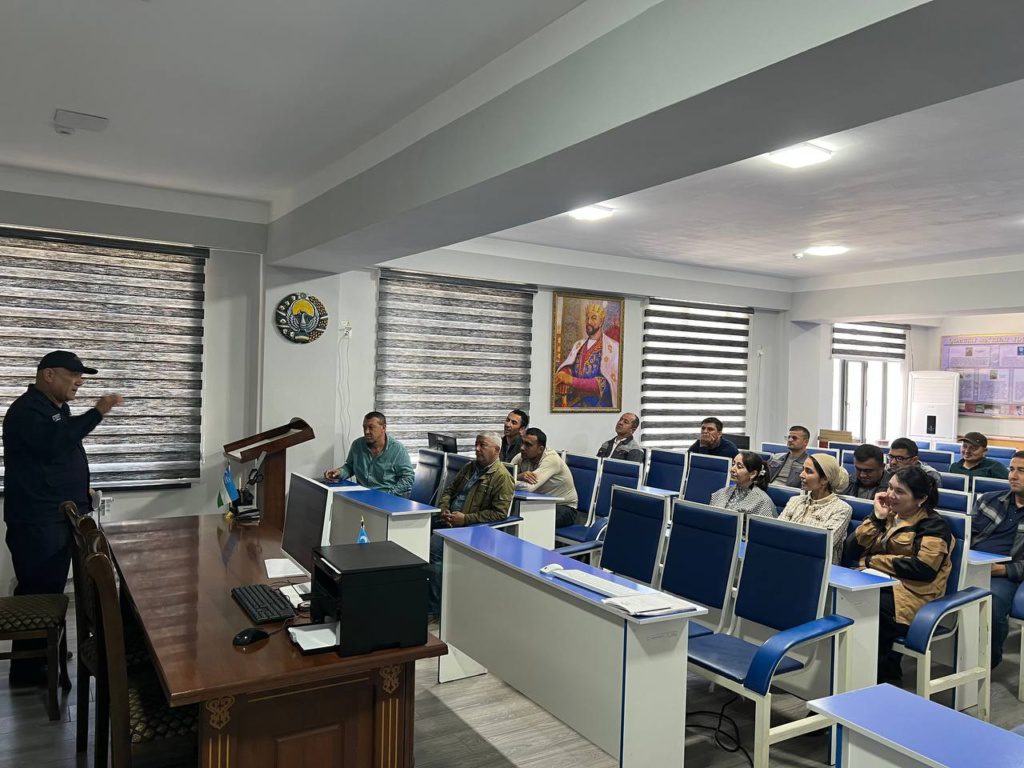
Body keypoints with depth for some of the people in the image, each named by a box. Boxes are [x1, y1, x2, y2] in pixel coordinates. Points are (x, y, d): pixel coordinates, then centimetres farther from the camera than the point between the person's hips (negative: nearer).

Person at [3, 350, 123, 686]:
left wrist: (79, 489, 18)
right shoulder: (27, 410, -16)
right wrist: (97, 412, -33)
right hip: (37, 522, -10)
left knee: (50, 589, 18)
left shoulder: (56, 407, 15)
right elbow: (54, 443, -33)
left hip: (59, 516, 10)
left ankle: (42, 655, 31)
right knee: (37, 592, -3)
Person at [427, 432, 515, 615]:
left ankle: (435, 608, -15)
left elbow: (499, 513, -14)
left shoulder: (502, 477, -7)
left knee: (433, 547, -27)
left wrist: (465, 518, -17)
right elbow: (449, 490, 23)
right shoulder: (470, 467, 18)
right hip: (448, 519, 8)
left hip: (470, 527, -8)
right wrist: (443, 509, 1)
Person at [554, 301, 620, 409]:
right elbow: (567, 367, 3)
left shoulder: (612, 347, -6)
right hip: (576, 403, 5)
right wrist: (563, 375, -21)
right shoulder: (578, 345, 13)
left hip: (598, 405, -5)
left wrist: (572, 380, -19)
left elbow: (604, 383, -13)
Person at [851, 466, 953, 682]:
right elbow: (860, 543, 12)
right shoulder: (890, 513, 18)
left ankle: (883, 669, -8)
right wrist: (878, 516, 1)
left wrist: (874, 561, -12)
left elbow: (923, 569, -16)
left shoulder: (933, 525, -3)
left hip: (911, 594, -7)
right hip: (877, 584, 7)